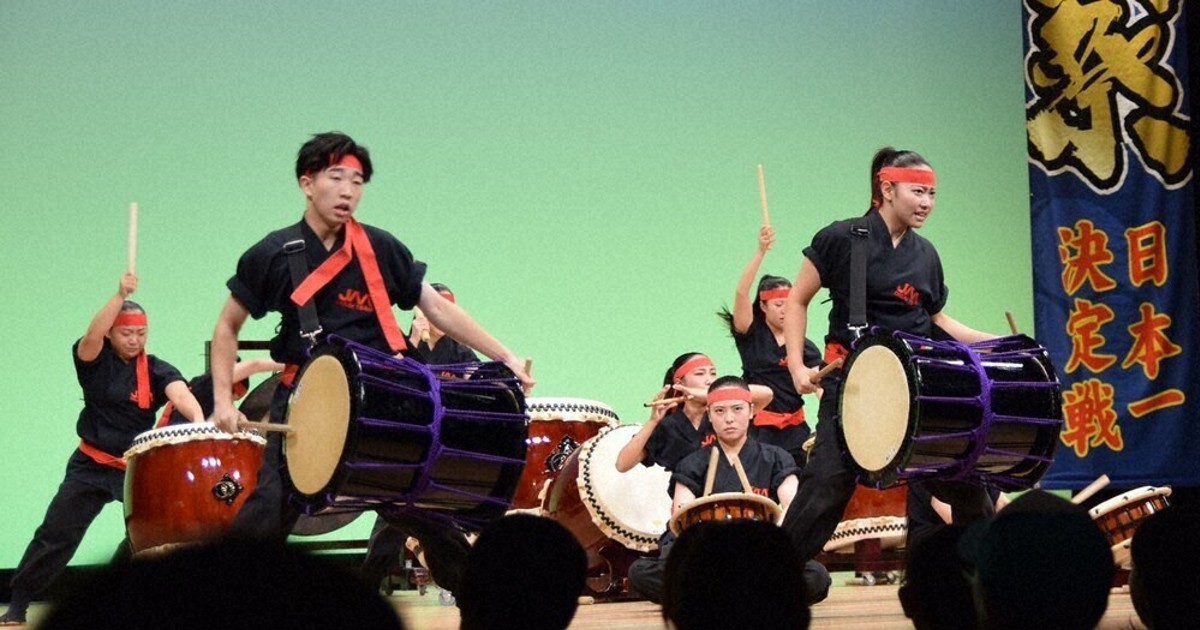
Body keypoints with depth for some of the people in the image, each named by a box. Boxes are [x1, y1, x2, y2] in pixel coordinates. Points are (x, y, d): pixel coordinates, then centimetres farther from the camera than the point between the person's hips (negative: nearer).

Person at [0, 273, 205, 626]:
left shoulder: (156, 370, -6)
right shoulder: (95, 360, -5)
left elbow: (179, 393, -25)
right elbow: (91, 337, -28)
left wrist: (198, 420, -48)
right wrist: (120, 296, -38)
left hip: (141, 467, 0)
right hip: (92, 465, 0)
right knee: (55, 534, 1)